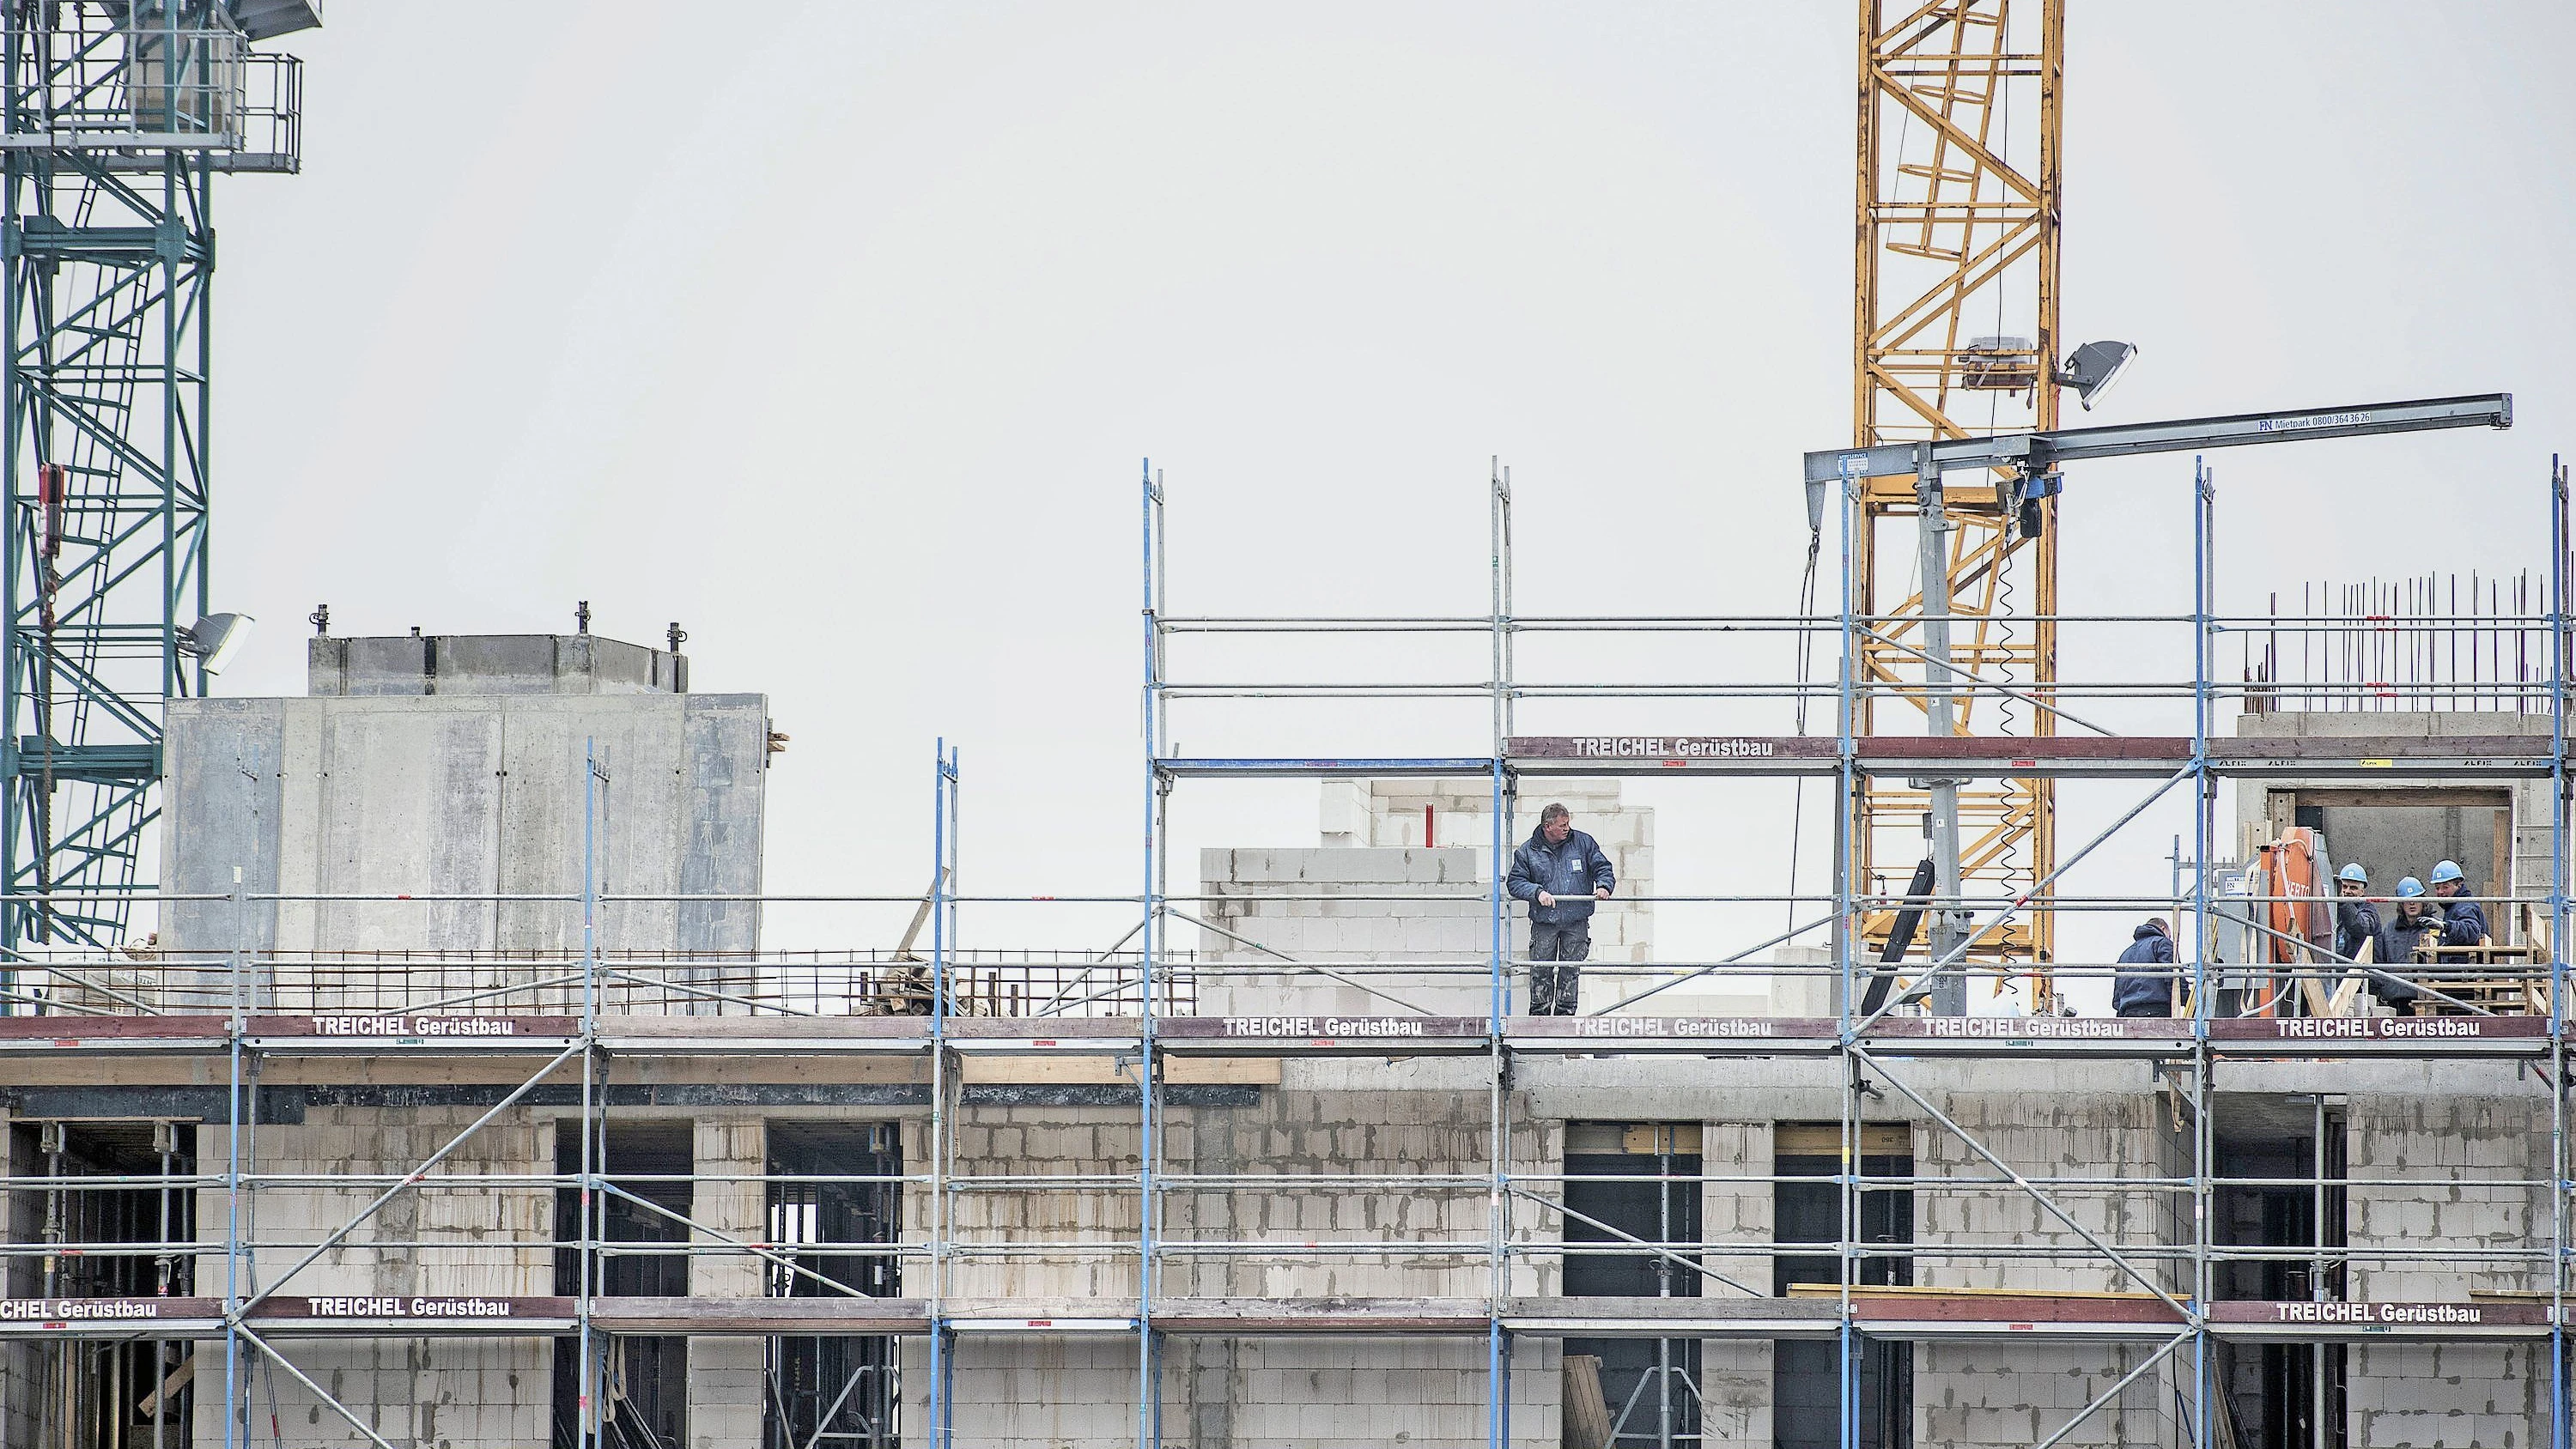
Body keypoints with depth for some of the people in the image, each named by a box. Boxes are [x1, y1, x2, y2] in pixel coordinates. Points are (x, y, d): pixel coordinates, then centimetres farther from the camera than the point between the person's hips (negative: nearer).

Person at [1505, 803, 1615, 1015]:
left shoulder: (1583, 843, 4)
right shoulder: (1527, 851, 1)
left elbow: (1603, 867, 9)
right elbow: (1515, 881, -1)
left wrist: (1603, 886, -11)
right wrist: (1537, 892, -17)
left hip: (1576, 921, 1)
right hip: (1544, 922, -1)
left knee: (1571, 970, 5)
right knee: (1541, 971, -1)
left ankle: (1566, 1012, 14)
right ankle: (1539, 1012, 9)